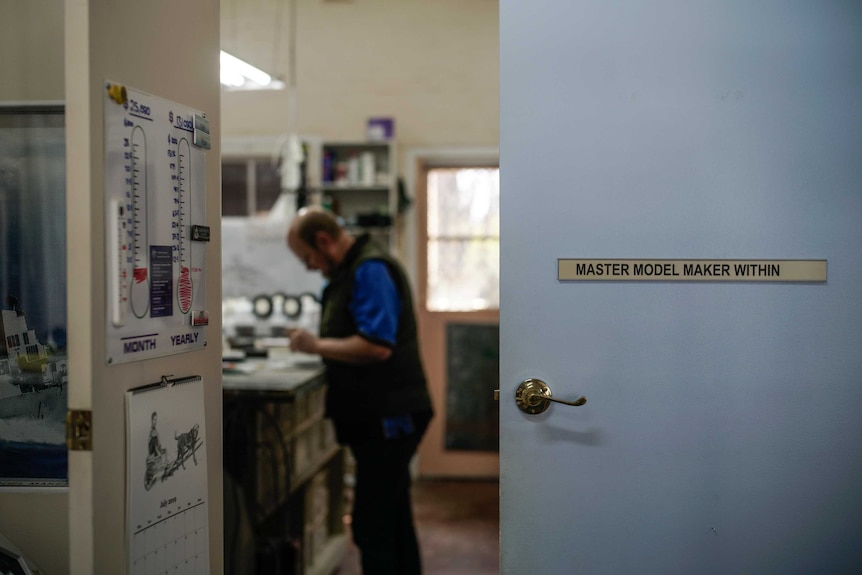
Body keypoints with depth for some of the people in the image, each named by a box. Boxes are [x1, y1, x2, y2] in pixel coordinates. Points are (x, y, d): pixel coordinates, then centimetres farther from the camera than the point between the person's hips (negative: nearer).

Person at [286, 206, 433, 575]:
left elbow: (377, 346, -26)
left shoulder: (370, 270, -17)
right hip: (380, 417, 11)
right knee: (395, 521, 19)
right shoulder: (350, 270, 16)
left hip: (387, 417, -11)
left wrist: (317, 345, -16)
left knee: (372, 529, -6)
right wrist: (318, 345, 9)